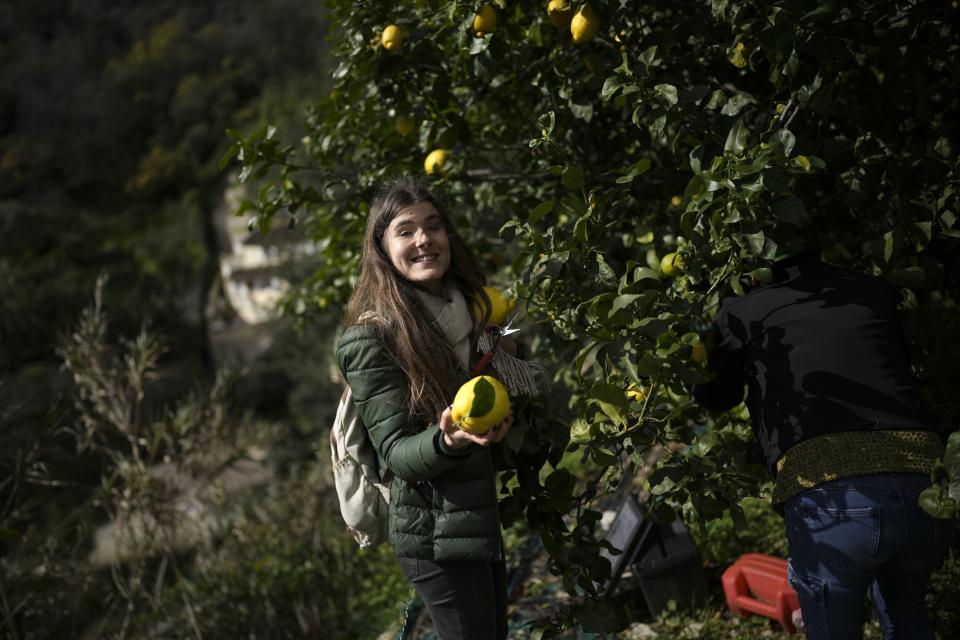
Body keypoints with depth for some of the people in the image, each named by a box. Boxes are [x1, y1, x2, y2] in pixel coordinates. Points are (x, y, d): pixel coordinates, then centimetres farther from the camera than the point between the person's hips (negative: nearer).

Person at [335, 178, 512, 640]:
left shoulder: (470, 307, 6)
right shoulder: (371, 340, -15)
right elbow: (396, 453, -19)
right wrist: (448, 442, -37)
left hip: (486, 513, 7)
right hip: (437, 533, -7)